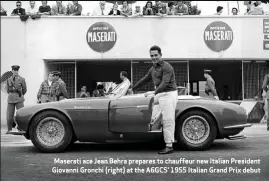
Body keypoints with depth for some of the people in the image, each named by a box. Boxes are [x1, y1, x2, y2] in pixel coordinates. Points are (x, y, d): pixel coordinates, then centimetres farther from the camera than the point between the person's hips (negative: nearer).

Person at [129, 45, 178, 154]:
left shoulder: (166, 67, -13)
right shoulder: (153, 69, 15)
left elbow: (165, 83, -24)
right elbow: (145, 80, 27)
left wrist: (154, 93, -36)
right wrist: (133, 89, 35)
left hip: (169, 94, -9)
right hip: (160, 94, 9)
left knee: (168, 120, -9)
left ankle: (169, 146, -6)